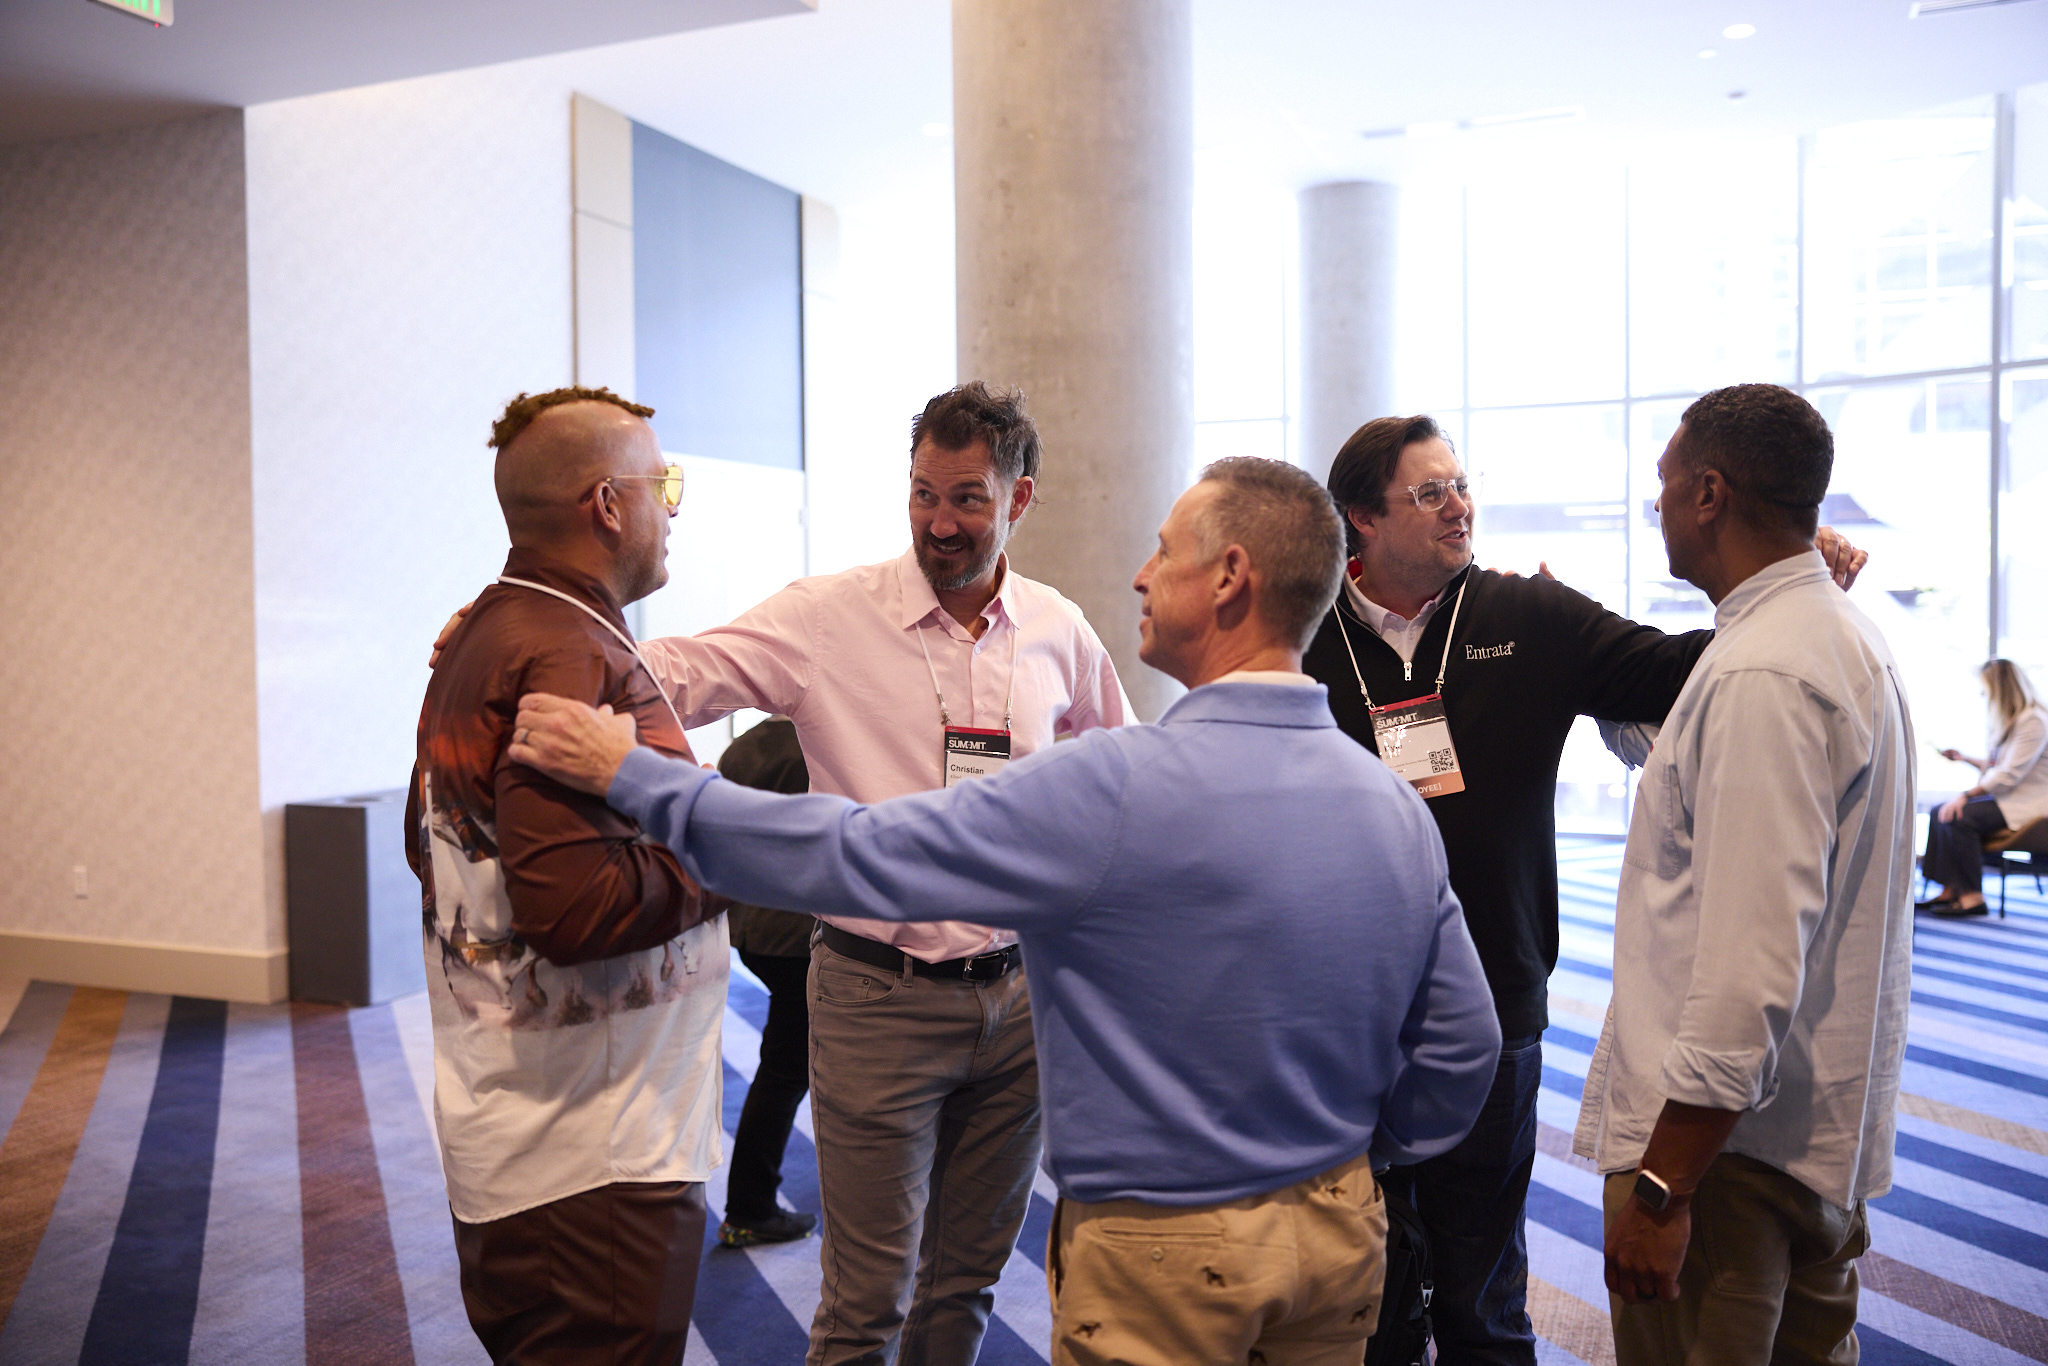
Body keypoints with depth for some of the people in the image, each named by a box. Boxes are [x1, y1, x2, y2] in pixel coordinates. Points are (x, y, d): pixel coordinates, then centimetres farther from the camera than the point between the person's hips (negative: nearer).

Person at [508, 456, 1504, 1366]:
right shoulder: (1399, 807, -5)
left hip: (1165, 1255, -6)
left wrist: (630, 774, -14)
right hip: (1342, 1233, 7)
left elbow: (858, 857, -23)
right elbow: (1463, 1047, 3)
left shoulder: (1118, 787, -25)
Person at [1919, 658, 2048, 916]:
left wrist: (1966, 795, -24)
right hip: (2009, 796, 10)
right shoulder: (2012, 720, 15)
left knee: (1959, 817, -25)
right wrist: (1966, 759, 16)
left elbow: (2009, 775, -22)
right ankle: (1950, 890, -7)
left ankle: (1972, 896, -17)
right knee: (1940, 812, -4)